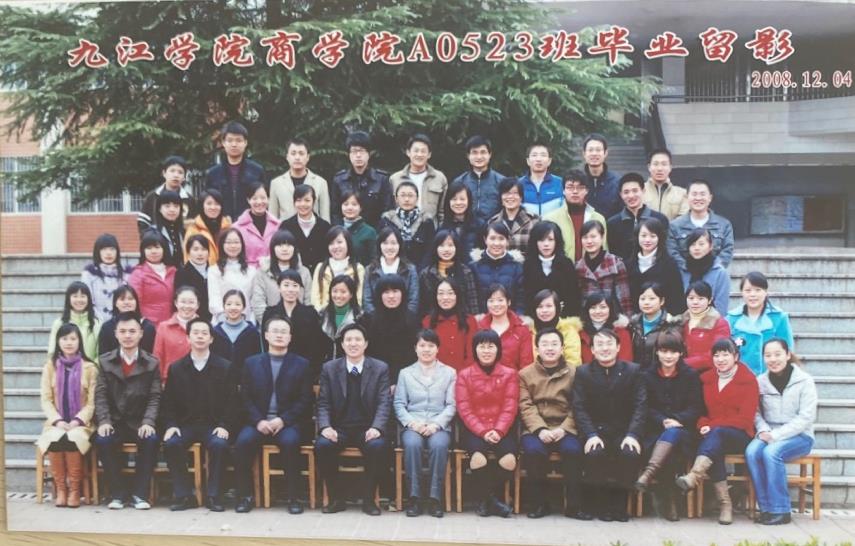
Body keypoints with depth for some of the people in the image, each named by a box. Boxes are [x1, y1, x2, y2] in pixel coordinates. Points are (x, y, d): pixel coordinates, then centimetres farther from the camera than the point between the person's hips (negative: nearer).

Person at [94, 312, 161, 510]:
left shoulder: (152, 363, 5)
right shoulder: (105, 361, 9)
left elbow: (154, 397, -2)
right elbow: (100, 395, 1)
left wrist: (148, 422, -18)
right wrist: (104, 421, -15)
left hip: (140, 422, -1)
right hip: (115, 421, 1)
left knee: (151, 440, -31)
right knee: (103, 440, -30)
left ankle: (140, 493, -17)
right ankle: (117, 493, -14)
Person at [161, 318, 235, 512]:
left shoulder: (225, 367, 4)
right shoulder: (176, 368, 8)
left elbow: (231, 401, 2)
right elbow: (168, 402, 8)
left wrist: (224, 425, -12)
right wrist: (170, 425, -8)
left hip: (214, 425, -2)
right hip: (185, 424, 2)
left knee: (219, 444, -32)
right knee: (170, 443, -28)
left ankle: (213, 495, -17)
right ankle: (183, 494, -15)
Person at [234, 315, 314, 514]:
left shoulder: (301, 364, 9)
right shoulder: (251, 363, 14)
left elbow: (305, 400, 2)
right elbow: (245, 398, 6)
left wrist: (283, 420, -12)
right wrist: (258, 421, -11)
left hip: (288, 422, -2)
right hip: (258, 421, 2)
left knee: (290, 442, -33)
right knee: (243, 440, -28)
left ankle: (293, 497, -20)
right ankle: (245, 495, -14)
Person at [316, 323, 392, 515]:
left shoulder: (380, 368, 5)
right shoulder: (329, 368, 8)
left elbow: (384, 402, -3)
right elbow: (323, 403, 5)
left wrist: (377, 428, -20)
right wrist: (325, 427, -14)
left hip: (367, 429, -1)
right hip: (339, 428, 1)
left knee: (378, 446, -33)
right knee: (322, 444, -29)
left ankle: (368, 499, -13)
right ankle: (336, 498, -11)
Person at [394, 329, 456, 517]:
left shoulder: (449, 372, 14)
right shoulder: (405, 373, 17)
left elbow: (452, 404, 5)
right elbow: (399, 404, 8)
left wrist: (436, 424, -12)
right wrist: (412, 423, -10)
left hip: (439, 426, 0)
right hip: (412, 425, 1)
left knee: (439, 445, -35)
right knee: (412, 444, -34)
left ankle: (434, 497, -26)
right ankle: (414, 496, -25)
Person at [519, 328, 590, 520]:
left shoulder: (573, 372, 8)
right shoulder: (525, 374, 9)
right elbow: (526, 407, -1)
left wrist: (564, 429, -15)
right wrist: (540, 429, -17)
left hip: (564, 429, 0)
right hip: (536, 429, 0)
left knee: (573, 450, -30)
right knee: (533, 450, -31)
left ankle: (573, 505, -15)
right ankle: (540, 502, -12)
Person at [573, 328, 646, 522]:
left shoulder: (633, 371, 6)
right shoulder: (583, 372, 6)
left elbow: (640, 406, -2)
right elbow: (579, 408, -3)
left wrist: (632, 435, -18)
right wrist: (591, 435, -18)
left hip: (624, 431, 0)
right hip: (595, 431, 0)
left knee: (632, 453, -30)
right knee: (594, 453, -31)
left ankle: (619, 504, -10)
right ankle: (601, 504, -9)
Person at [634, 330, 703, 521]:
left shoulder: (691, 375, 8)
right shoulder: (647, 375, 10)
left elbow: (695, 408, 1)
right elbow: (646, 408, 3)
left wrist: (677, 421, -17)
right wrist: (663, 421, -16)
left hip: (682, 429, 0)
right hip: (655, 430, 1)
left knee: (673, 434, -37)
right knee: (667, 454, -31)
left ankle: (649, 473, -50)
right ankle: (668, 503, -27)